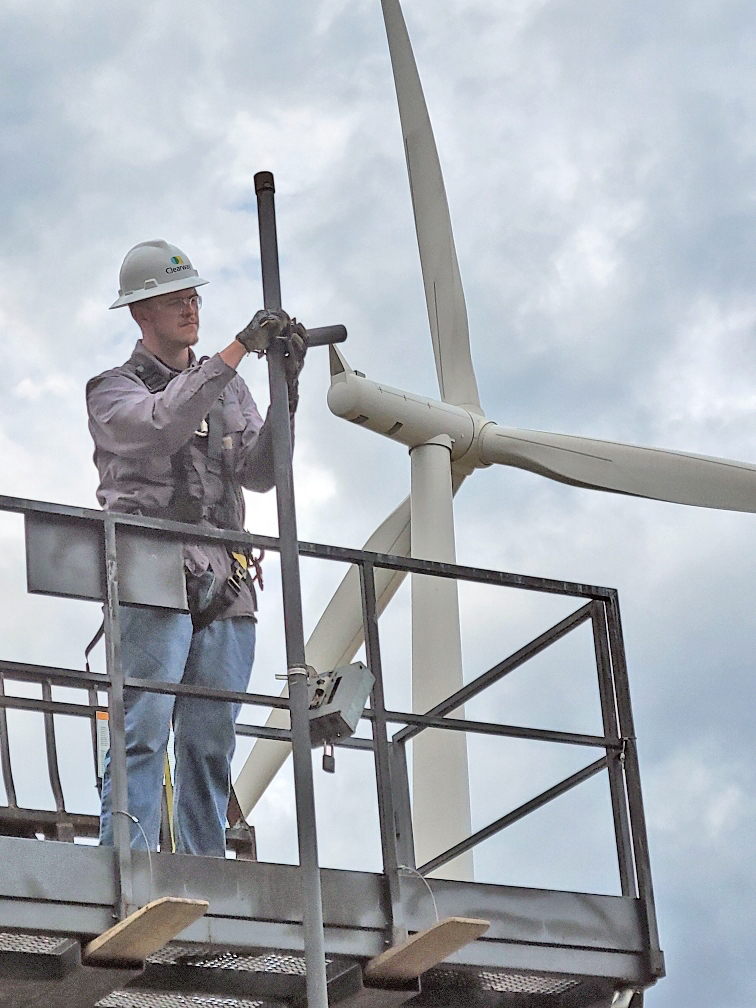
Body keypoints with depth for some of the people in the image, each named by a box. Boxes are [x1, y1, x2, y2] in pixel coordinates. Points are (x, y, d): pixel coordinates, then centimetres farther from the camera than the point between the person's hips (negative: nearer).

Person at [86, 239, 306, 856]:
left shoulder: (227, 389, 24)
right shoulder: (114, 389, 10)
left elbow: (259, 473, 9)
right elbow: (161, 424, -14)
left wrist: (286, 392, -5)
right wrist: (237, 352, -16)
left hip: (224, 586, 5)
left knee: (211, 743, 3)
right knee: (143, 731, -14)